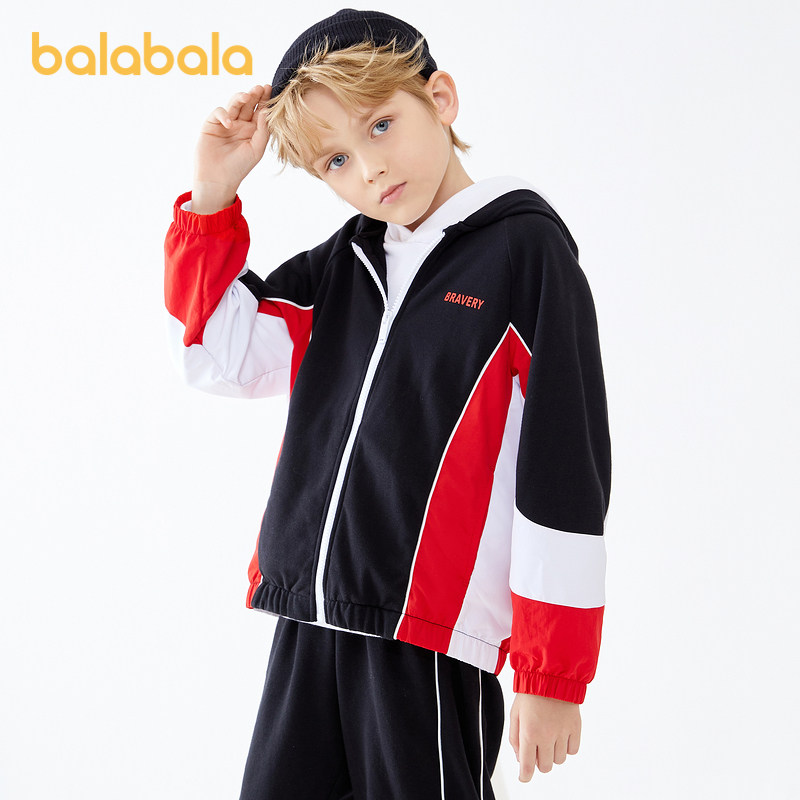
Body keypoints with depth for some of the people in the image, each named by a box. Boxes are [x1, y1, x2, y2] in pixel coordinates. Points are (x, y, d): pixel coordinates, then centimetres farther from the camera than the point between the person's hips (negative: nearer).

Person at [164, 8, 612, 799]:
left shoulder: (524, 247, -7)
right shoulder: (343, 262, 13)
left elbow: (564, 467, -9)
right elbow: (219, 350, 13)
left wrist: (552, 674, -10)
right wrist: (213, 195, 4)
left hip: (432, 641, -6)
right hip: (308, 624, 6)